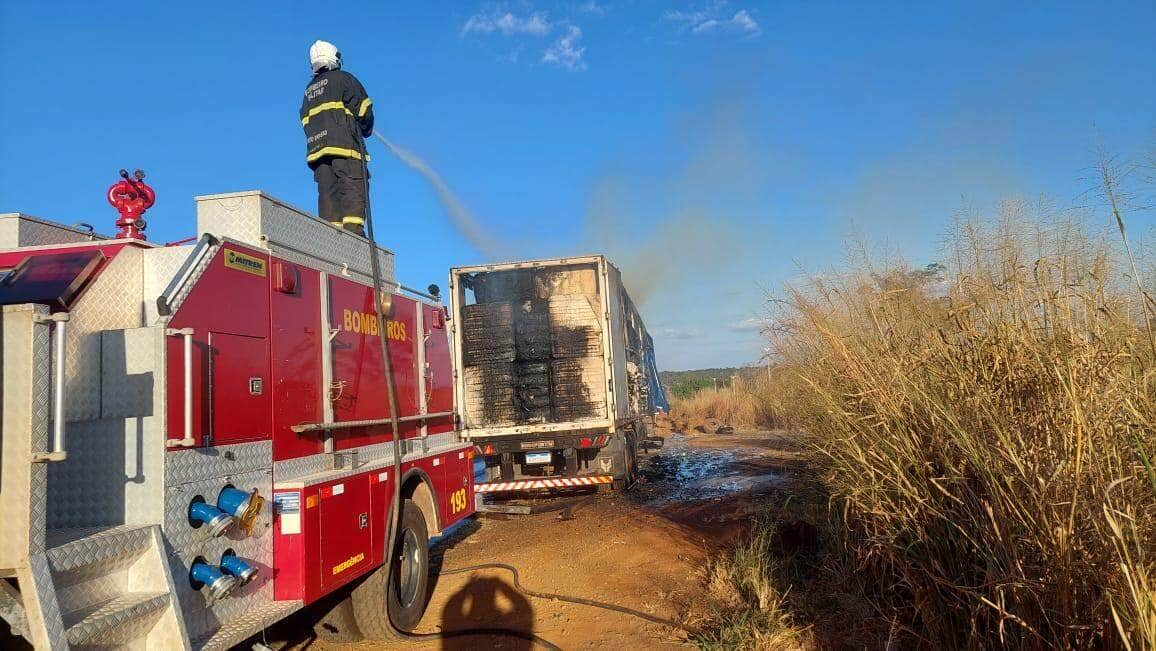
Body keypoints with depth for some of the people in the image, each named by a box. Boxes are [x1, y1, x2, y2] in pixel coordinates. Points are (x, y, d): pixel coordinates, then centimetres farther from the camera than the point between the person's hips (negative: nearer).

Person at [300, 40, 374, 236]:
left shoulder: (309, 90, 27)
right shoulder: (343, 79, 6)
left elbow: (305, 122, 23)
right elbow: (363, 109, 0)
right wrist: (366, 130, 16)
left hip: (316, 146, 6)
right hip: (344, 144, -6)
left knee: (327, 192, 1)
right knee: (353, 189, -12)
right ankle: (353, 229, -26)